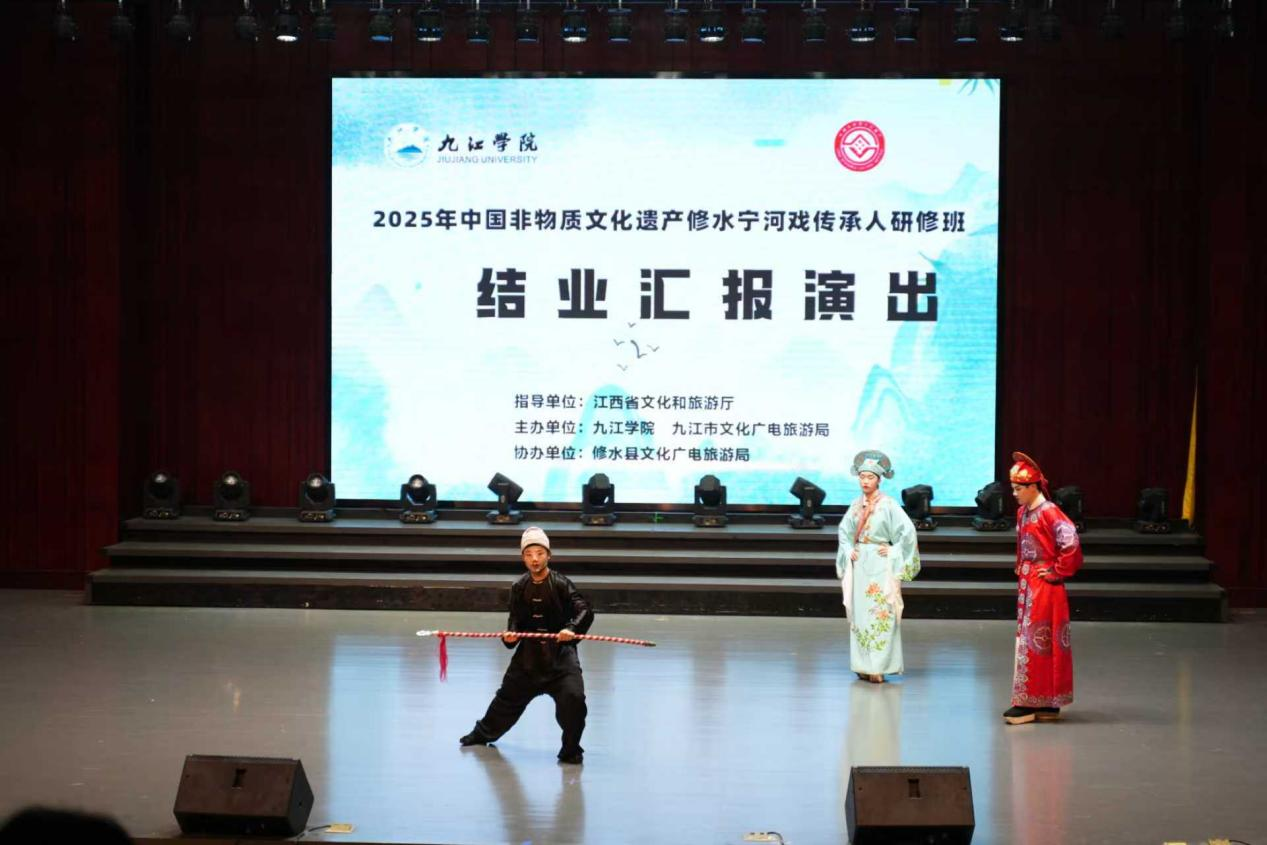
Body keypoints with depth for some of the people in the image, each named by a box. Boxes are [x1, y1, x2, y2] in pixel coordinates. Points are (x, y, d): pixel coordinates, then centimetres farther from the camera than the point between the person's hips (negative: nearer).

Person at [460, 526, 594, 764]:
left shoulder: (561, 584, -11)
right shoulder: (519, 588, 4)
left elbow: (584, 611, -20)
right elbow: (516, 619, 6)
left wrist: (571, 628, -39)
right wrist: (510, 634, -16)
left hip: (560, 654, -4)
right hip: (528, 654, 4)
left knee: (573, 697, -23)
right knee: (509, 695, 20)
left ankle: (571, 750, -4)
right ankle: (484, 732, 46)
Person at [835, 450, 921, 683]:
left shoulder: (888, 505, -7)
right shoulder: (856, 505, 9)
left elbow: (907, 531, -9)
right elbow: (844, 531, 19)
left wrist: (893, 552, -9)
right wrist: (849, 550, 4)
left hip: (879, 565, -6)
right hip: (858, 565, 6)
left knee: (880, 615, -8)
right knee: (859, 614, 5)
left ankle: (879, 667, -8)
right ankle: (864, 665, 11)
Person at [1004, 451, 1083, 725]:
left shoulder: (1048, 513, -16)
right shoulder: (1022, 513, 11)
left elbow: (1071, 543, -24)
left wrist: (1058, 572, -16)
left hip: (1044, 588, -9)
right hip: (1027, 586, 9)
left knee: (1034, 643, -8)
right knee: (1027, 640, 10)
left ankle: (1029, 703, -5)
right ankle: (1046, 703, 16)